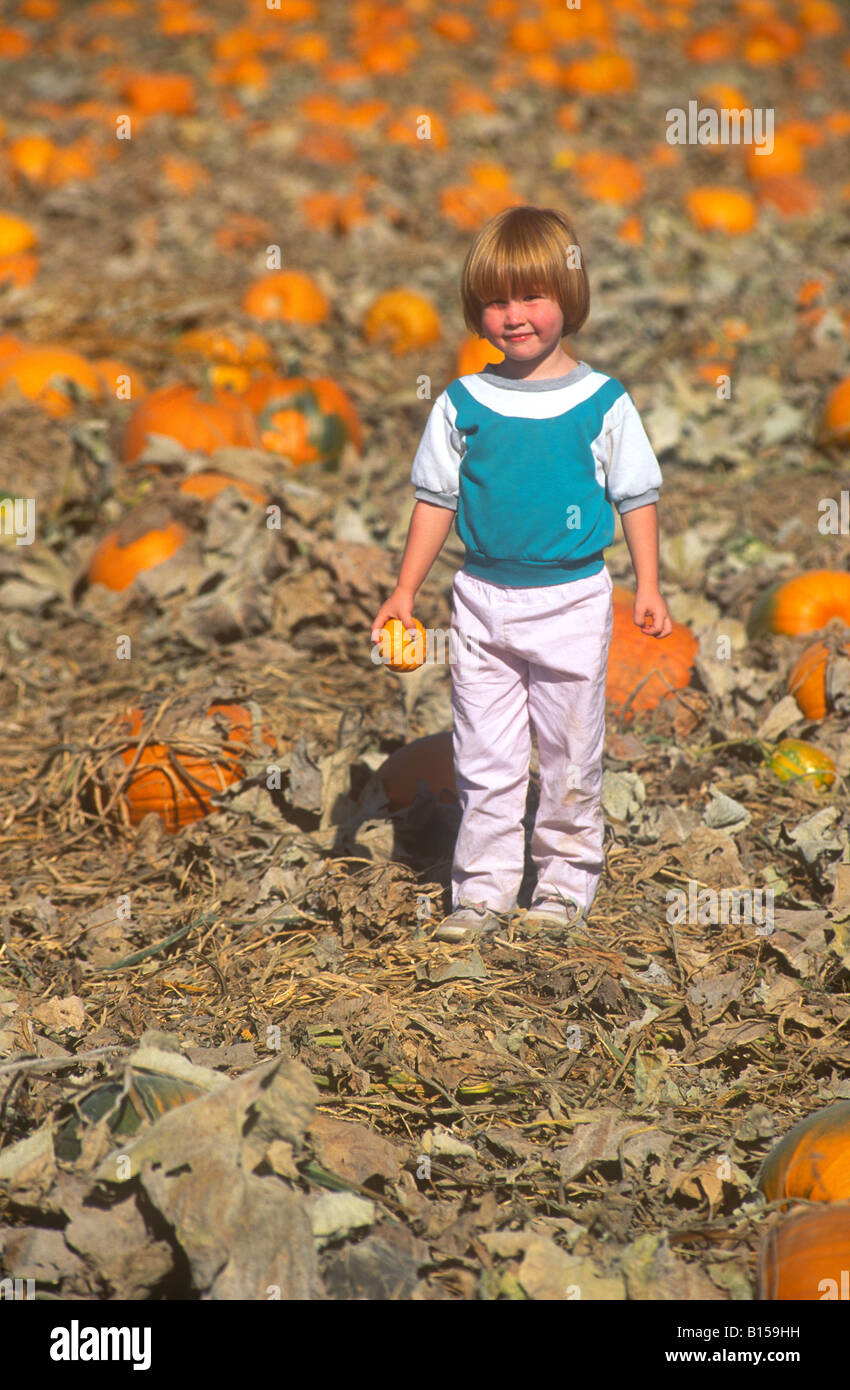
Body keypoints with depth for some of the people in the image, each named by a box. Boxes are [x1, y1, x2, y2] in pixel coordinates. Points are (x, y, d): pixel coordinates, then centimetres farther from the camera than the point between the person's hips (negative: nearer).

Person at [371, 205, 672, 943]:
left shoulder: (603, 403, -4)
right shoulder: (462, 404, 1)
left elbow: (636, 497, 1)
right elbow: (436, 499, 7)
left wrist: (649, 588, -4)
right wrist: (405, 591, 5)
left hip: (572, 602, -2)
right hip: (483, 600, 2)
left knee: (570, 757, 8)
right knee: (485, 759, 6)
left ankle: (566, 883, 22)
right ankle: (484, 889, 16)